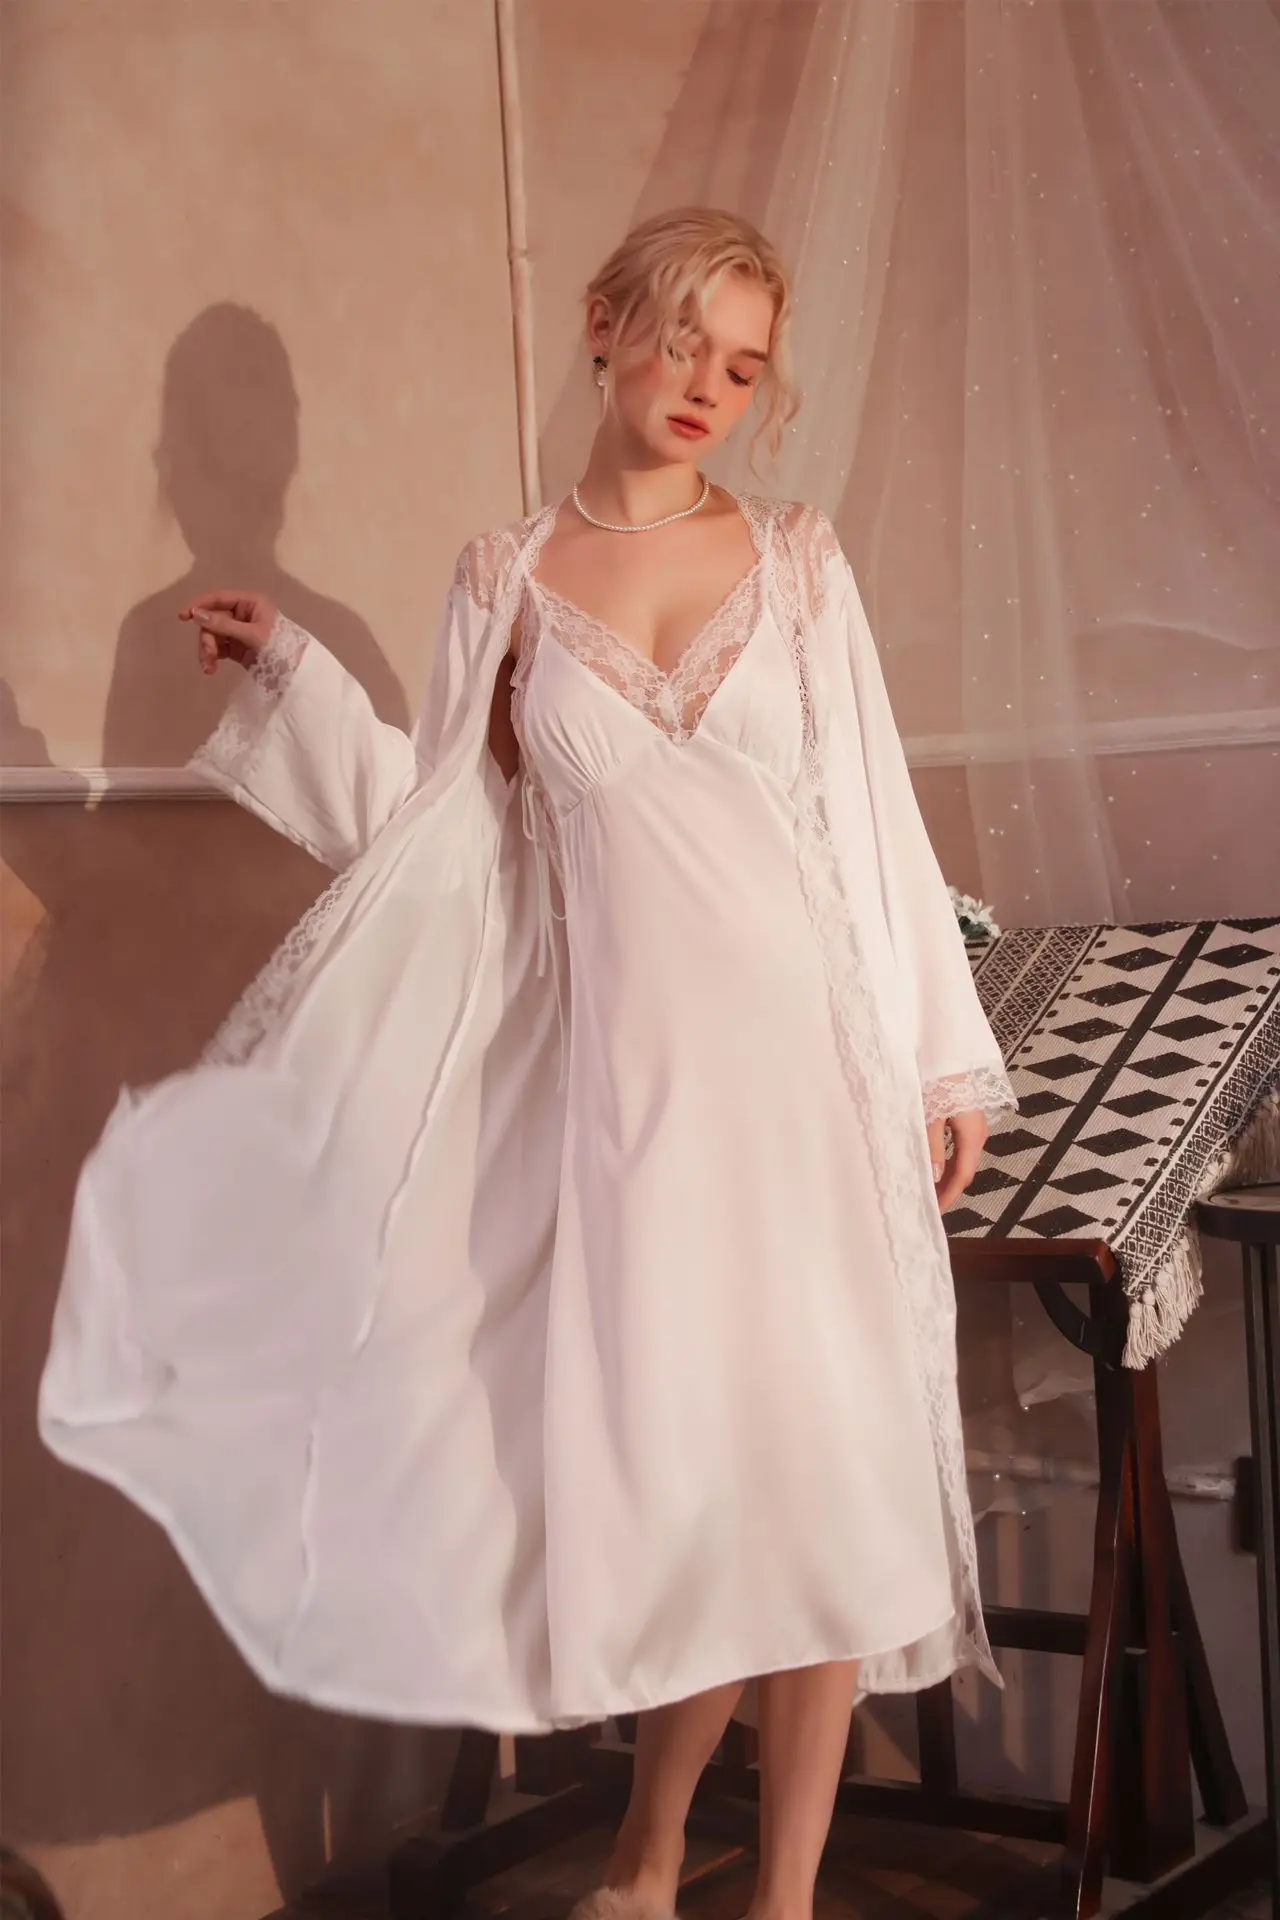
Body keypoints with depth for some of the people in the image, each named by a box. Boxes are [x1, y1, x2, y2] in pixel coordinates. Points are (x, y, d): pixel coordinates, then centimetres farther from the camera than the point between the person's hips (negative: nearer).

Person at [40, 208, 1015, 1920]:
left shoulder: (798, 560, 6)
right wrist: (296, 677, 1)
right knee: (669, 1463, 4)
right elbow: (435, 833, 7)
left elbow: (877, 823, 6)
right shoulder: (508, 580, 6)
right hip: (619, 1067, 0)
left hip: (803, 1059, 0)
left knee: (812, 1460, 1)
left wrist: (944, 1064, 6)